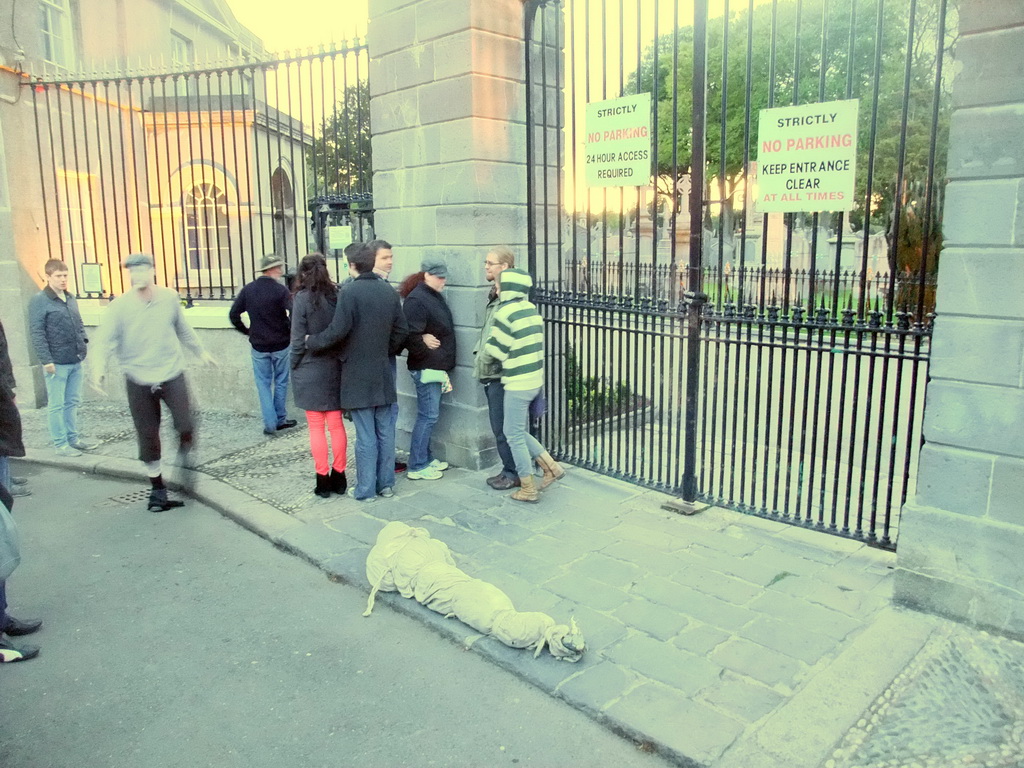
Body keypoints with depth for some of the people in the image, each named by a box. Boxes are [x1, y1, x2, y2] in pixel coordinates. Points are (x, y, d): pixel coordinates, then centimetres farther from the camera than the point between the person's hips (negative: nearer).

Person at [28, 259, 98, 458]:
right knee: (56, 405, 2)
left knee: (73, 402, 15)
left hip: (75, 361, 7)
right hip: (56, 363, -7)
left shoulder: (71, 298, 12)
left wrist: (83, 342, 8)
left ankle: (73, 437, 26)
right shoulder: (39, 301, -8)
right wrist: (46, 360, -16)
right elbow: (37, 333, -12)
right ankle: (60, 444, 9)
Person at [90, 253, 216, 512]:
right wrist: (98, 366, -33)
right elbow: (106, 339, -16)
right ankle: (157, 488, 22)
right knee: (147, 436, 6)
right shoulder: (120, 306, -9)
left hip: (172, 375, 1)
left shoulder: (170, 298, -2)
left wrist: (200, 351, 25)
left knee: (185, 426, -7)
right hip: (138, 380, -1)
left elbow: (183, 328, 14)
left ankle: (184, 446, 30)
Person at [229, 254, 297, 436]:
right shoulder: (280, 290, -13)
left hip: (259, 346, 2)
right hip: (281, 345, -2)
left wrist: (247, 331, 13)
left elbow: (233, 315, 0)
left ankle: (270, 424, 5)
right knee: (280, 383, 13)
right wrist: (290, 331, -5)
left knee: (264, 384, 9)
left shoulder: (248, 290, -1)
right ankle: (280, 420, 21)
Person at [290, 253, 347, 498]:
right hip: (335, 368, 4)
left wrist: (294, 366, 3)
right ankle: (339, 477, 16)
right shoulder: (337, 296, -1)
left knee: (316, 427, 5)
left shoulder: (303, 299, -10)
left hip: (310, 370, -3)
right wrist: (339, 355, 11)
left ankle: (323, 479, 9)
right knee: (336, 424, 11)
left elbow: (298, 339, -9)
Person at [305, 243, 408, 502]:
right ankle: (386, 484, 20)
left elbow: (338, 330, -16)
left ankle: (366, 489, 8)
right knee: (385, 432, 11)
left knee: (365, 435, 0)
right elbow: (400, 331, 7)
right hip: (383, 373, 5)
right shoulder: (389, 292, 5)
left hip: (357, 374, -5)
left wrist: (312, 342, -1)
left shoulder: (350, 292, -13)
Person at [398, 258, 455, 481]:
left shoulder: (434, 296, 13)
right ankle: (417, 467, 6)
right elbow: (411, 335, -24)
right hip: (426, 368, -9)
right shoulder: (417, 300, -17)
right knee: (428, 415, -3)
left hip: (436, 366, 9)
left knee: (429, 414, 16)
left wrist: (443, 363, 13)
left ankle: (426, 458, 27)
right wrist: (427, 354, -15)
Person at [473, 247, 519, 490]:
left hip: (501, 373, -10)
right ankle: (509, 470, 27)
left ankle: (513, 473, 12)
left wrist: (485, 357, -16)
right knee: (499, 426, 16)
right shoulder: (494, 296, 15)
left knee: (502, 427, -1)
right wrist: (479, 354, 12)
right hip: (490, 372, 10)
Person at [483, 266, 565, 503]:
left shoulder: (506, 312, -16)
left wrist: (488, 341, 7)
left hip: (517, 384, -8)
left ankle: (528, 489, 13)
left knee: (514, 435, 5)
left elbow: (497, 349, -11)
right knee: (517, 430, 20)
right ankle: (551, 467, 18)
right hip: (535, 379, 8)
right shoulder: (532, 309, 7)